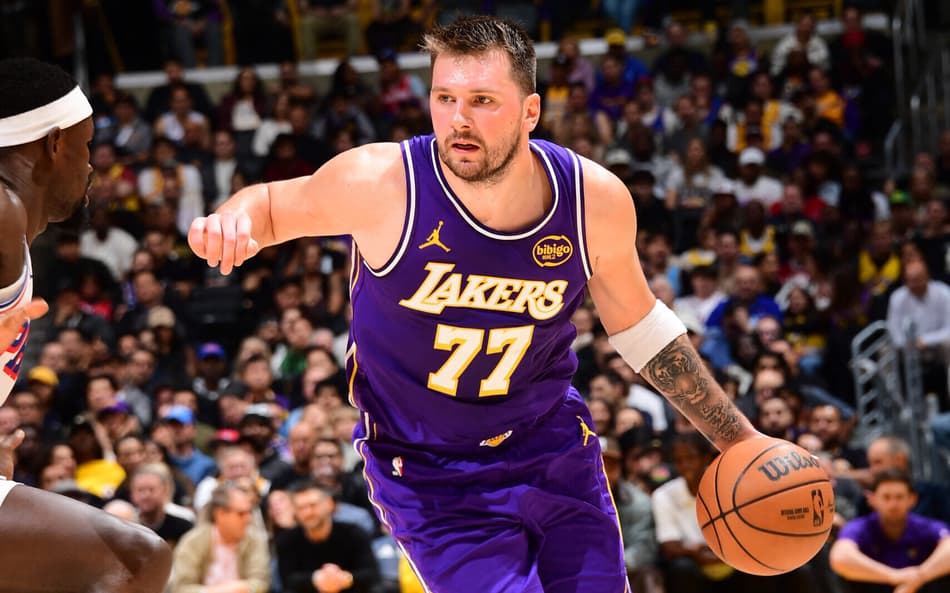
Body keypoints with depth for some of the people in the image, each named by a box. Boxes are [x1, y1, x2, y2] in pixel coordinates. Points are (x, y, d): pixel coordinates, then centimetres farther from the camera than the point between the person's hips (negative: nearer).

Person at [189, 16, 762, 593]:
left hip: (556, 453, 4)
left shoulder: (596, 199, -13)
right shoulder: (381, 183, -22)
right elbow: (273, 203, -2)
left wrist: (738, 438, 9)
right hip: (429, 476, -4)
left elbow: (637, 324, 5)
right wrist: (231, 222, -26)